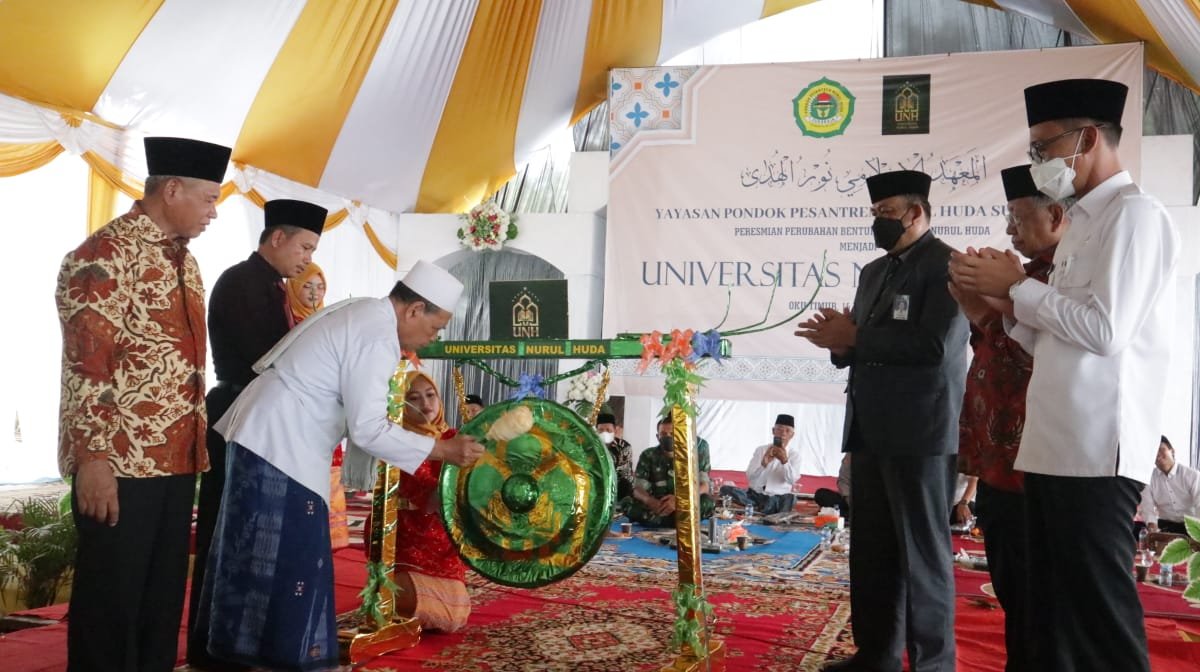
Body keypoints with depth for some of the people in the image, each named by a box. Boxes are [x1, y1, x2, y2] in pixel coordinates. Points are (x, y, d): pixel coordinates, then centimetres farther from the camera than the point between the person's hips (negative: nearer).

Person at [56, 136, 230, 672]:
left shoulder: (183, 260, 15)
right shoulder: (104, 256, -12)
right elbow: (85, 365, -17)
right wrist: (92, 459, -20)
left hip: (175, 459, 8)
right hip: (119, 462, -8)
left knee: (164, 593, 14)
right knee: (111, 598, 3)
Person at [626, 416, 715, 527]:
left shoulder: (695, 453, -5)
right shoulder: (648, 456, -2)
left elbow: (704, 486, -13)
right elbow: (638, 490, -8)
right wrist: (650, 501, -34)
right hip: (657, 506, 1)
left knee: (708, 502, -32)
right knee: (629, 504, -29)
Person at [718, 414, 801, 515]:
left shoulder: (794, 453, 6)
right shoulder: (761, 449, 9)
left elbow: (792, 480, -10)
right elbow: (749, 477, -3)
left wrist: (785, 461, -27)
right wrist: (763, 464, -22)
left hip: (777, 498, -3)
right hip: (755, 495, 3)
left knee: (789, 498, -38)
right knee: (726, 489, -22)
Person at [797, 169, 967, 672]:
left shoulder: (947, 264, -7)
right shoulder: (873, 271, 18)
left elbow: (935, 345, -20)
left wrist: (854, 336, -15)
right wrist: (840, 341, -4)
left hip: (920, 431, -8)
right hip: (870, 429, 8)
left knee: (923, 553, 1)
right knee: (871, 550, 13)